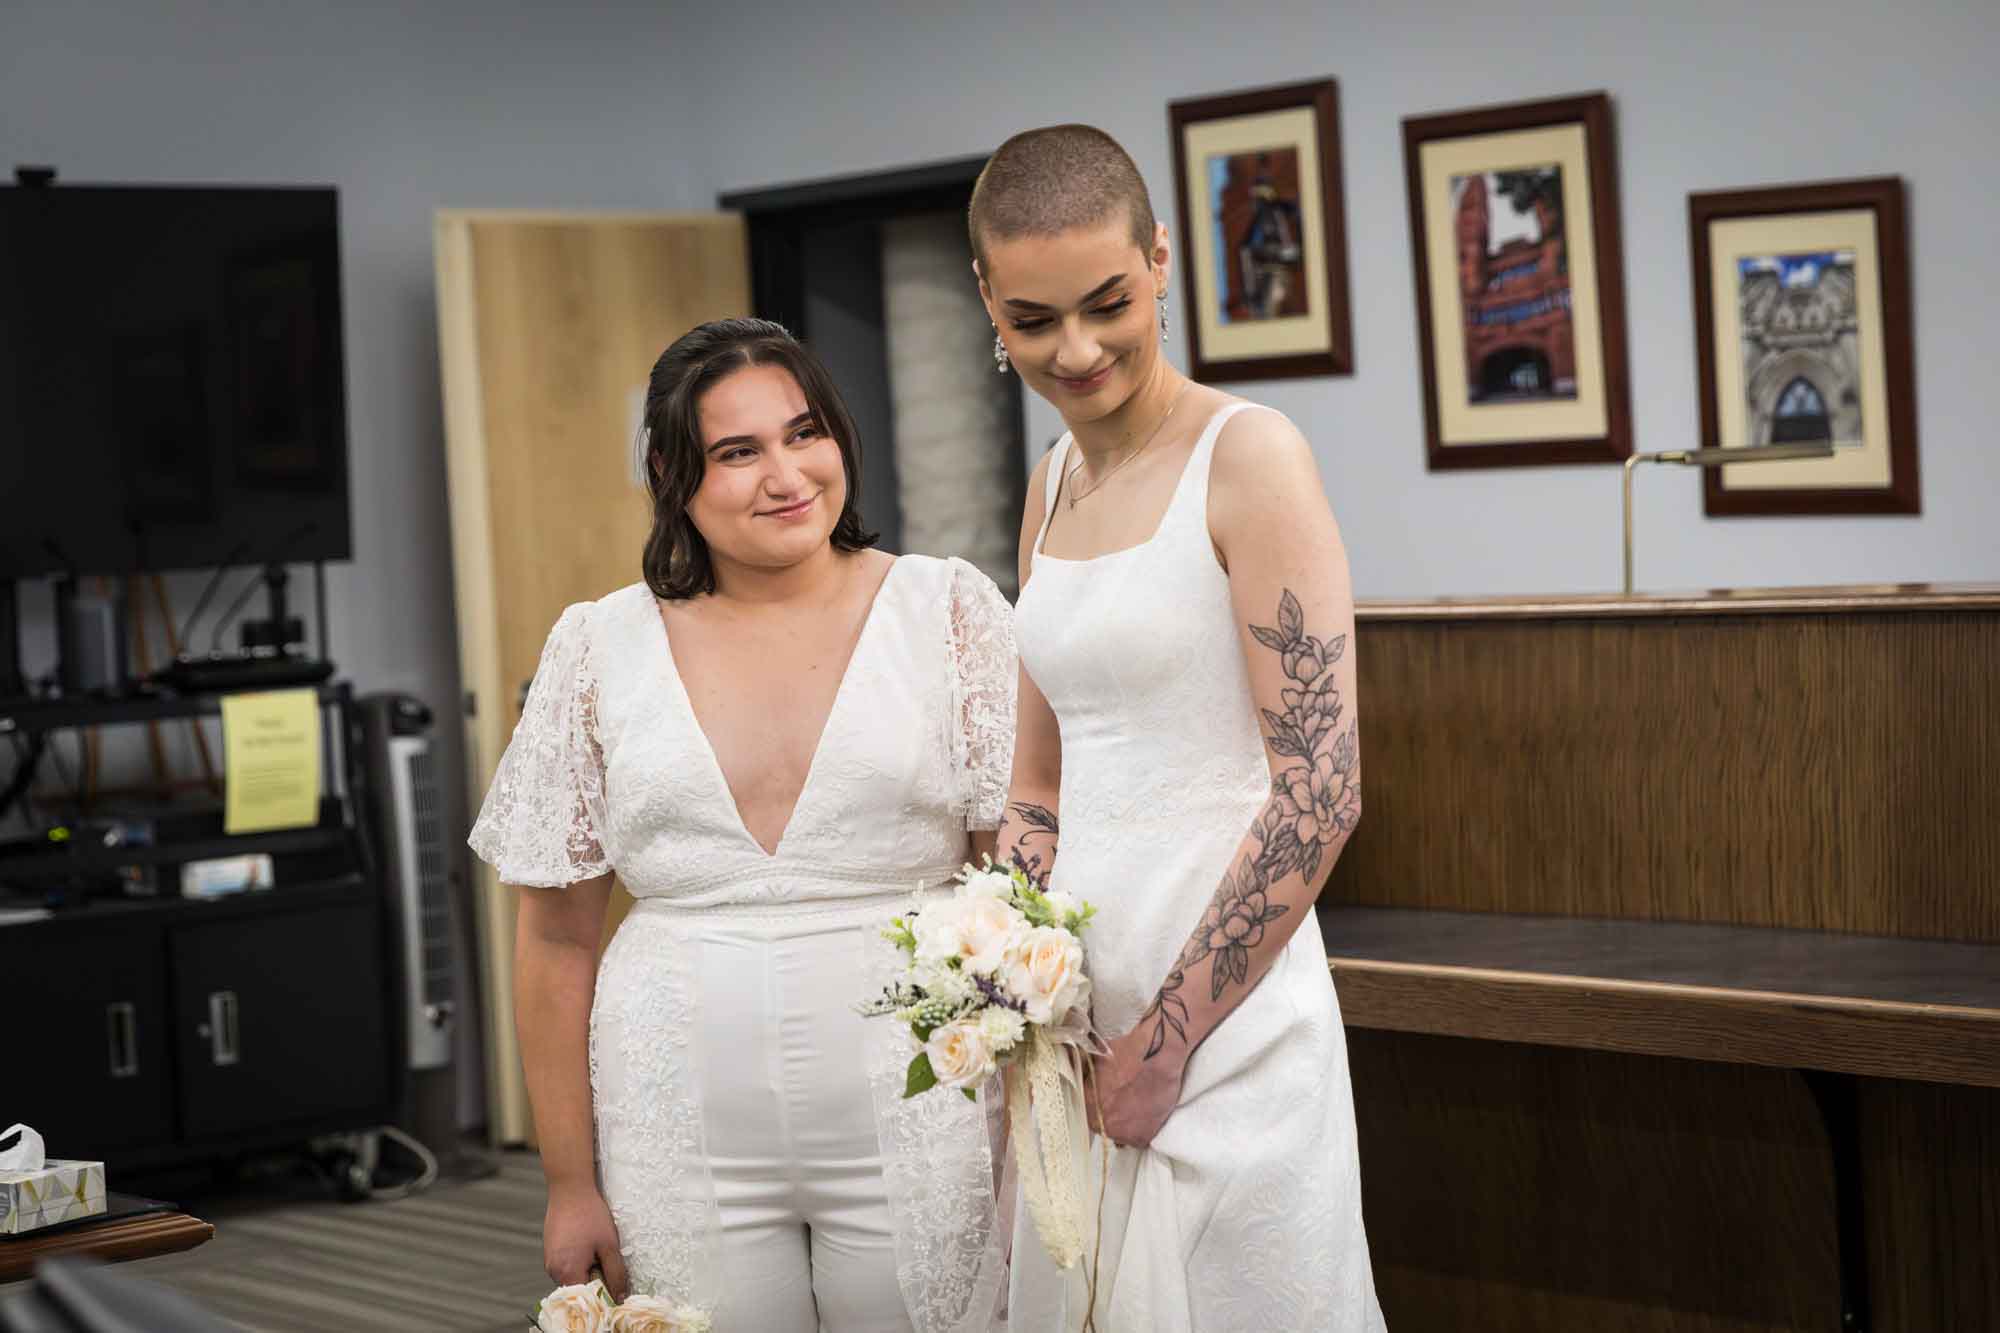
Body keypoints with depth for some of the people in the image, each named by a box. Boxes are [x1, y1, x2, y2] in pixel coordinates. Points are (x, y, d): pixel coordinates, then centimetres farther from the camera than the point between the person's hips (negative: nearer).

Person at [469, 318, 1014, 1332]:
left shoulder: (948, 610, 2)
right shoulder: (598, 650, 5)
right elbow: (556, 940, 7)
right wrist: (571, 1182, 4)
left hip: (915, 1124, -1)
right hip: (686, 1148, 1)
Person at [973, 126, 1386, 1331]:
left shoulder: (1248, 456, -10)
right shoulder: (1054, 488, 11)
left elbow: (1320, 796, -16)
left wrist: (1166, 1043, -13)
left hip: (1224, 1029, -7)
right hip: (1077, 1015, 7)